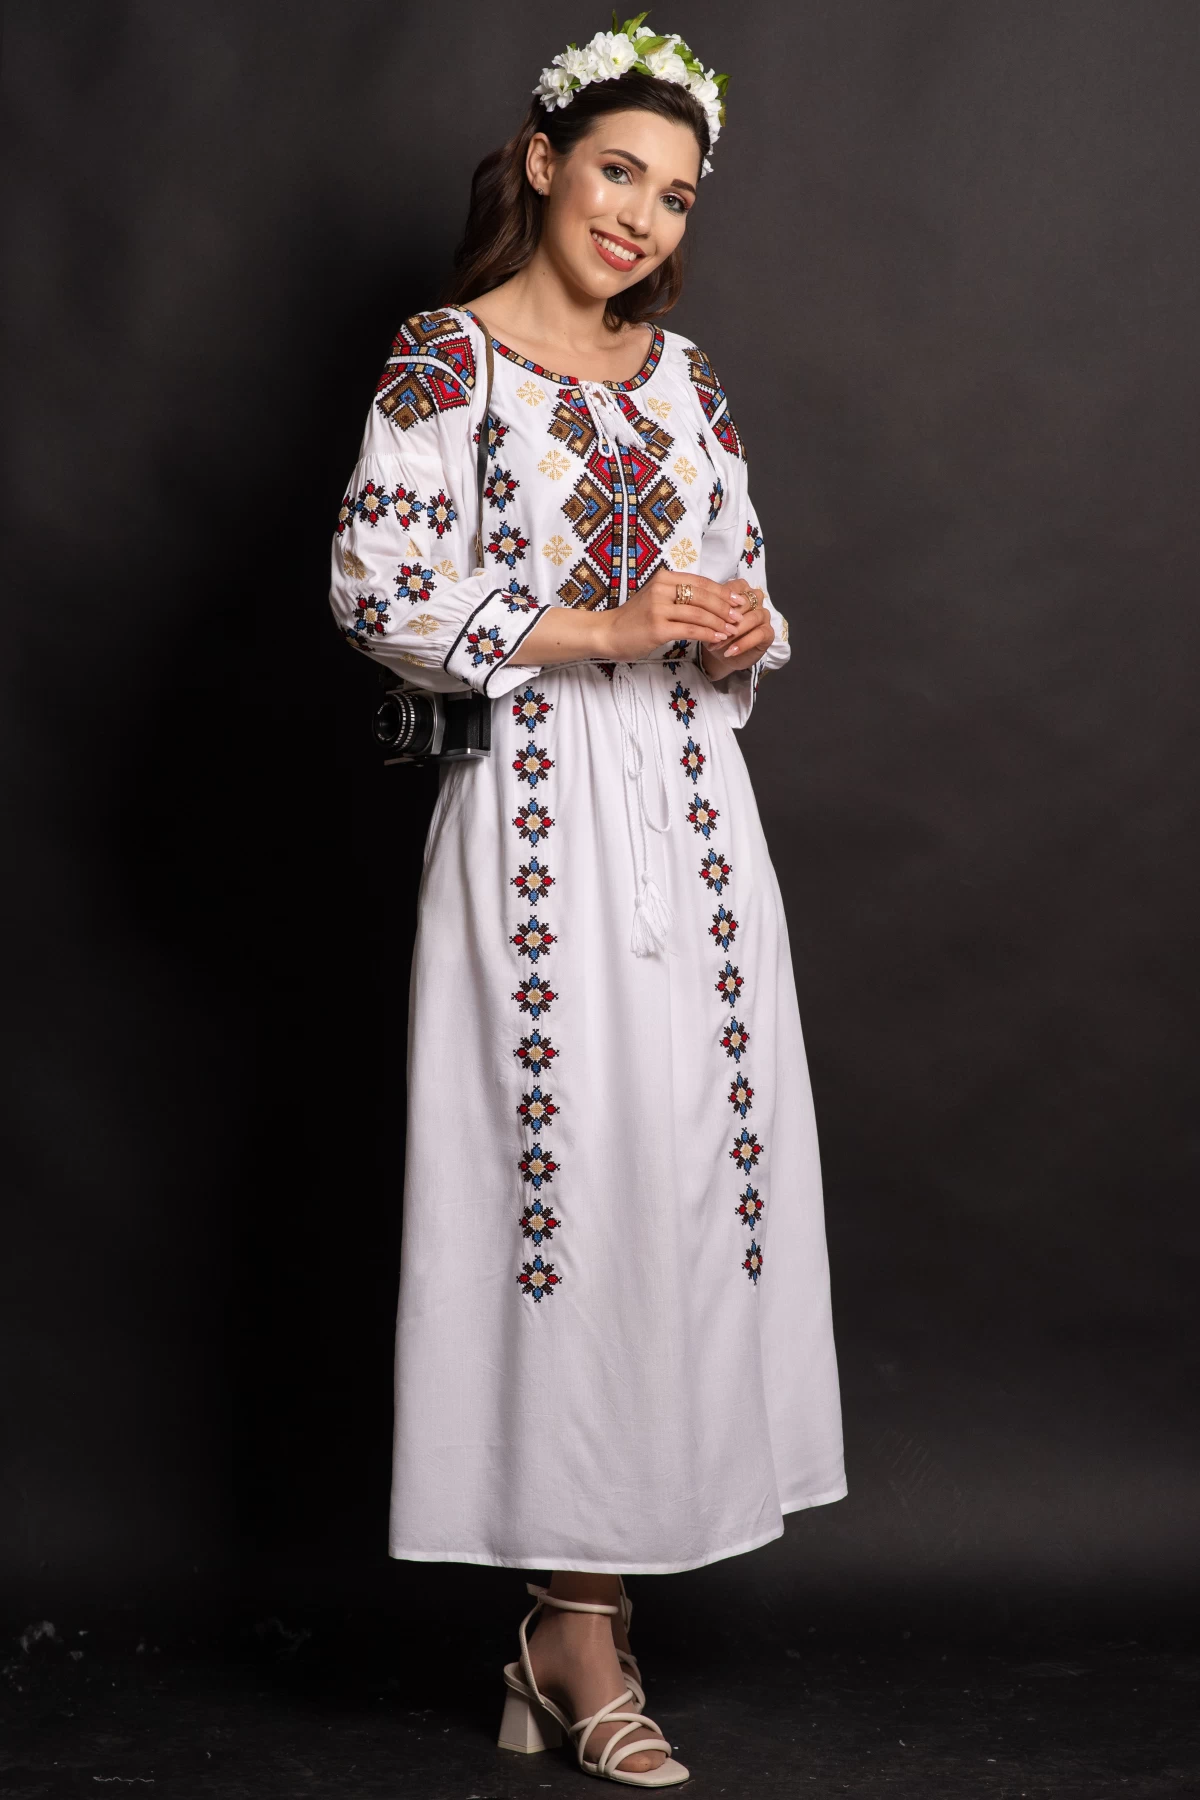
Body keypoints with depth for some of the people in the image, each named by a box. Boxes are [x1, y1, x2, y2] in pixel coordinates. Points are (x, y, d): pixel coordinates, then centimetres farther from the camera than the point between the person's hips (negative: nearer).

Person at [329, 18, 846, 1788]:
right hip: (540, 812, -5)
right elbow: (376, 592, -10)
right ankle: (581, 1636, 7)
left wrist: (745, 633, -3)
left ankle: (580, 1614, 14)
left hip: (689, 812, 6)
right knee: (570, 1187, -5)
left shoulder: (683, 371, 16)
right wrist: (598, 632, -14)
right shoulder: (447, 357, -1)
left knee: (688, 1177, 2)